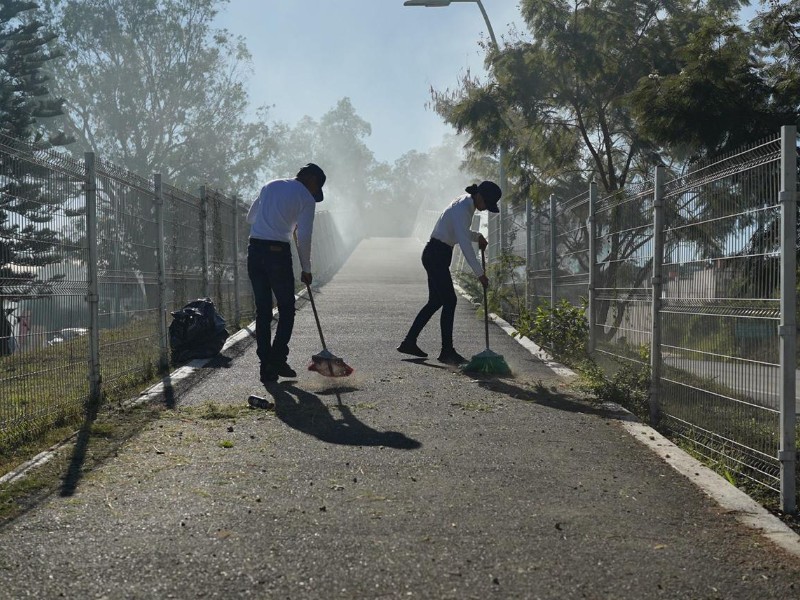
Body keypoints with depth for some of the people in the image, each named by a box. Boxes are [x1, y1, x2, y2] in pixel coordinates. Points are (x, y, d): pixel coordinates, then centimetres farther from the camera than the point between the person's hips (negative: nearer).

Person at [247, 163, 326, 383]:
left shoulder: (270, 186, 18)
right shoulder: (306, 197, 1)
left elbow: (250, 217, 25)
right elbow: (304, 237, -5)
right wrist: (306, 269, 5)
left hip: (254, 250, 5)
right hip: (278, 252, -5)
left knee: (262, 310, 9)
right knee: (286, 309, 9)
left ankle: (266, 367, 8)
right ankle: (277, 361, 1)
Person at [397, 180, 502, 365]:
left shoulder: (467, 204, 9)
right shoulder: (461, 209, -21)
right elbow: (465, 244, -26)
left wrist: (477, 236, 5)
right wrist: (480, 273, -23)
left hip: (435, 255, 10)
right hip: (436, 256, -10)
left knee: (436, 301, 12)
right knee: (449, 301, -8)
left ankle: (409, 342, 17)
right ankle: (447, 351, -4)